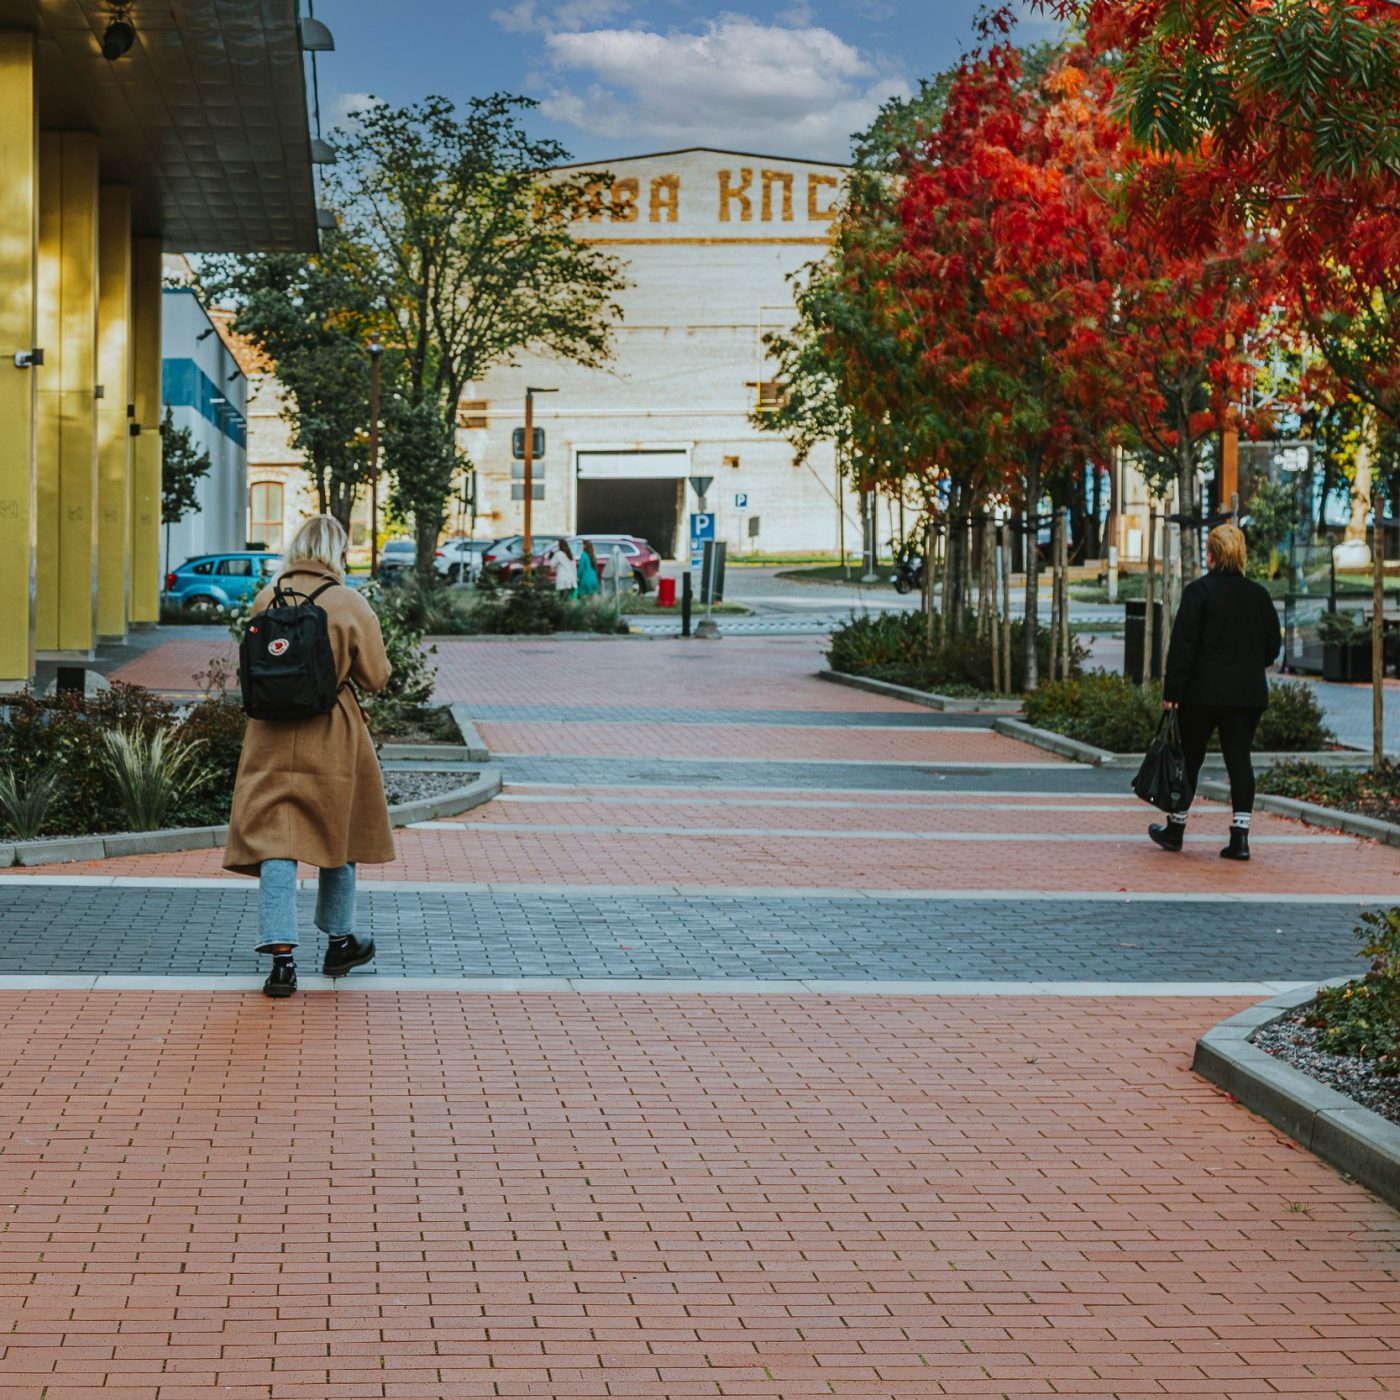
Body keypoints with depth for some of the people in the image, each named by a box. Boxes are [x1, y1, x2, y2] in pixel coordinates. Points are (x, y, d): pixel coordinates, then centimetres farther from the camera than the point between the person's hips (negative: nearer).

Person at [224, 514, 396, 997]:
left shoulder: (266, 599, -1)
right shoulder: (349, 605, -10)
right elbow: (376, 677, -4)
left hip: (272, 735, 1)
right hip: (332, 735, -1)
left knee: (274, 837, 0)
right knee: (336, 833, 17)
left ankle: (281, 953, -10)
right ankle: (340, 941, 30)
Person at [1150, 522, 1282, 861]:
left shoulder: (1199, 591, -8)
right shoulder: (1259, 594, 6)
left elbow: (1182, 644, -11)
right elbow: (1272, 645, 12)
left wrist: (1171, 691, -9)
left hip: (1204, 692, -3)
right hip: (1249, 693, 3)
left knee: (1190, 757, 9)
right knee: (1239, 759, 2)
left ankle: (1175, 829, 19)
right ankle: (1240, 836, -6)